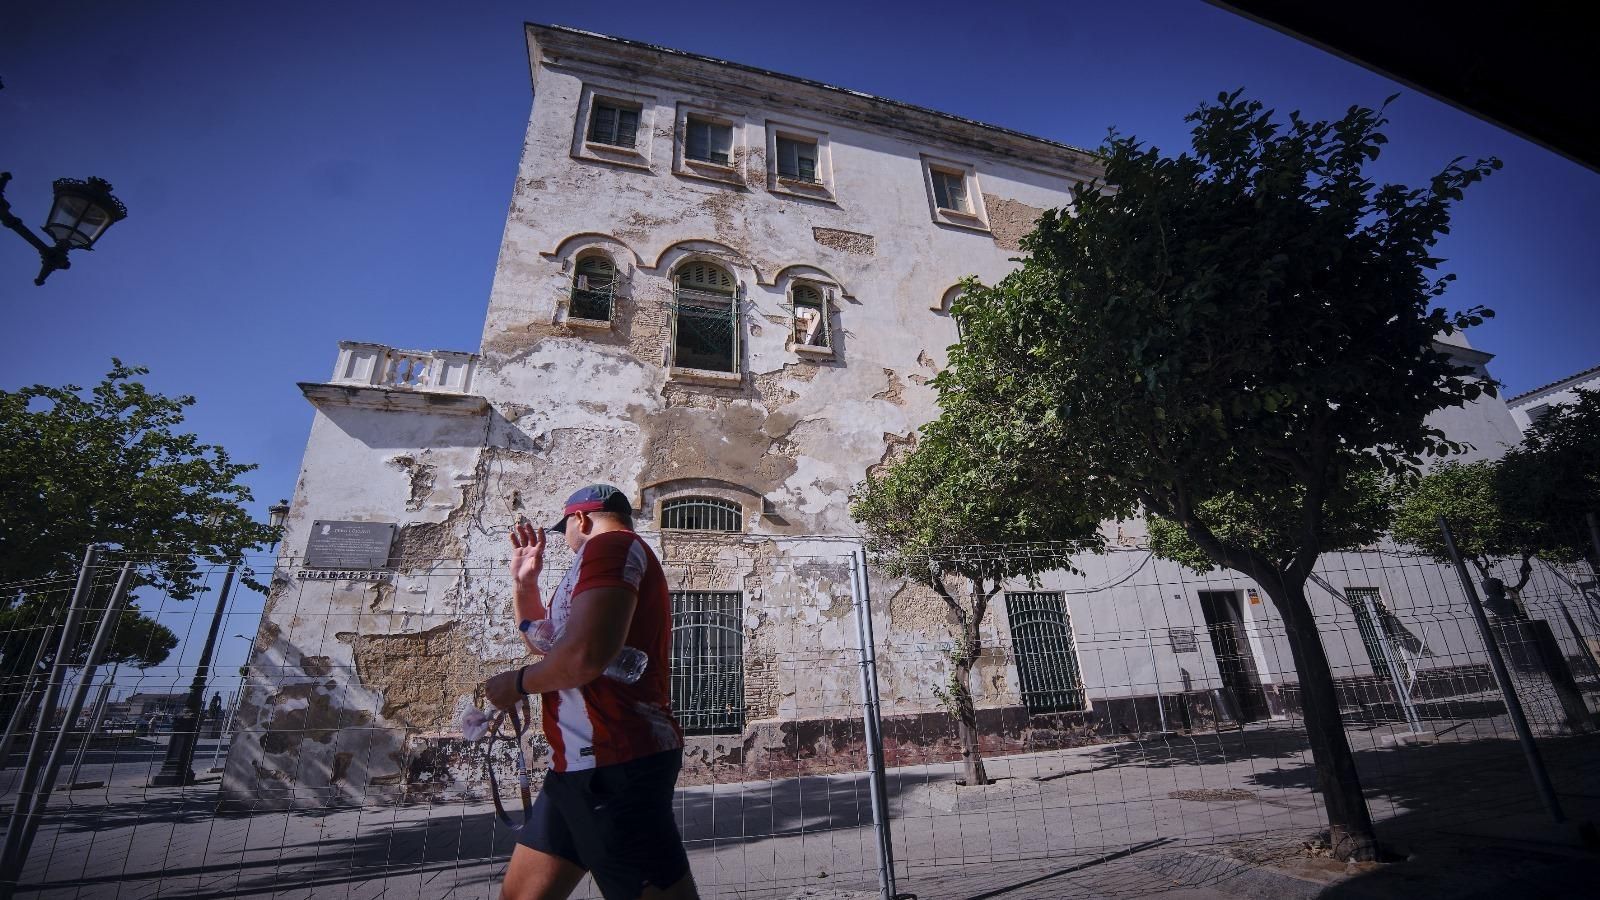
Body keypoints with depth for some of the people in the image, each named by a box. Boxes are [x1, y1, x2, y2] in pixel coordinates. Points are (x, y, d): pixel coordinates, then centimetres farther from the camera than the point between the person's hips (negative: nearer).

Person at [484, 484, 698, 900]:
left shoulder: (610, 544, -11)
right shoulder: (617, 556, 22)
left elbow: (585, 654, -26)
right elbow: (548, 643, 31)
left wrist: (518, 682, -7)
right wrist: (524, 582, 22)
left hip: (614, 763, -11)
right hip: (584, 764, 11)